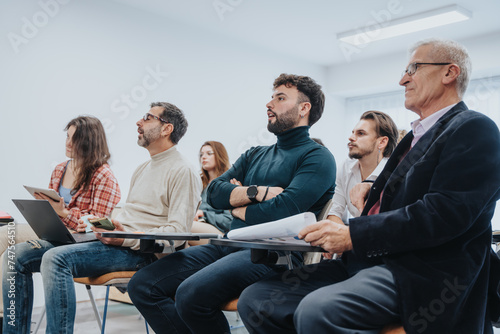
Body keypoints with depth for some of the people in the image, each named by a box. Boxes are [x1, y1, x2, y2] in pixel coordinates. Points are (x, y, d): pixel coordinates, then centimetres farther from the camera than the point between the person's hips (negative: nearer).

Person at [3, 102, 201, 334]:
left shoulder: (181, 171, -6)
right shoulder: (142, 169, 24)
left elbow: (178, 231, -15)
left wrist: (127, 239, -23)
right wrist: (105, 227, 5)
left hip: (140, 251, -9)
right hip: (118, 239, 9)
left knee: (56, 258, -30)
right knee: (18, 255, -1)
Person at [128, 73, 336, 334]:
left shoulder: (317, 157, -2)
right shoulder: (255, 155, 21)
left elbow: (282, 211, -17)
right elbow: (214, 193, 8)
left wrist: (240, 209, 1)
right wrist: (257, 192, -7)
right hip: (229, 244, 7)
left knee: (191, 293, -30)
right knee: (142, 285, -7)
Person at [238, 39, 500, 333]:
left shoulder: (475, 129, -3)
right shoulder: (415, 137, 25)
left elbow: (446, 212, -17)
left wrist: (354, 235, -19)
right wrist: (339, 232, 3)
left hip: (421, 273, -8)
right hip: (365, 261, 8)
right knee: (255, 299, -6)